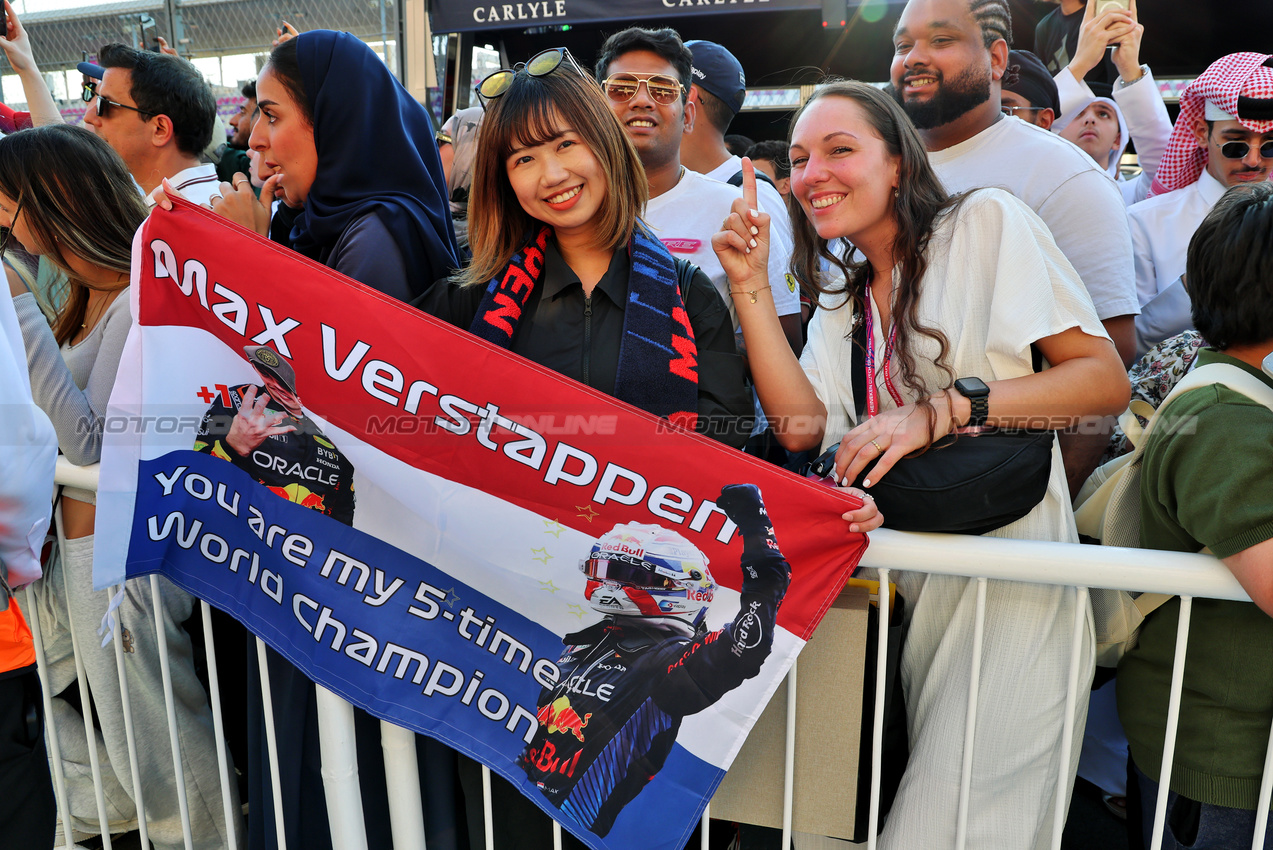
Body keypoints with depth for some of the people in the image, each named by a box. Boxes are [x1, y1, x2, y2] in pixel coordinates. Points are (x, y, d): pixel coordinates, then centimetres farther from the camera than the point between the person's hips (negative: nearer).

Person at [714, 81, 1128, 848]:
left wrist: (940, 411, -19)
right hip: (908, 580, 5)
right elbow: (802, 426, 1)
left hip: (1009, 576, -5)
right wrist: (750, 286, -2)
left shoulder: (988, 223, 0)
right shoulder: (842, 301, 17)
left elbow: (1106, 379, -6)